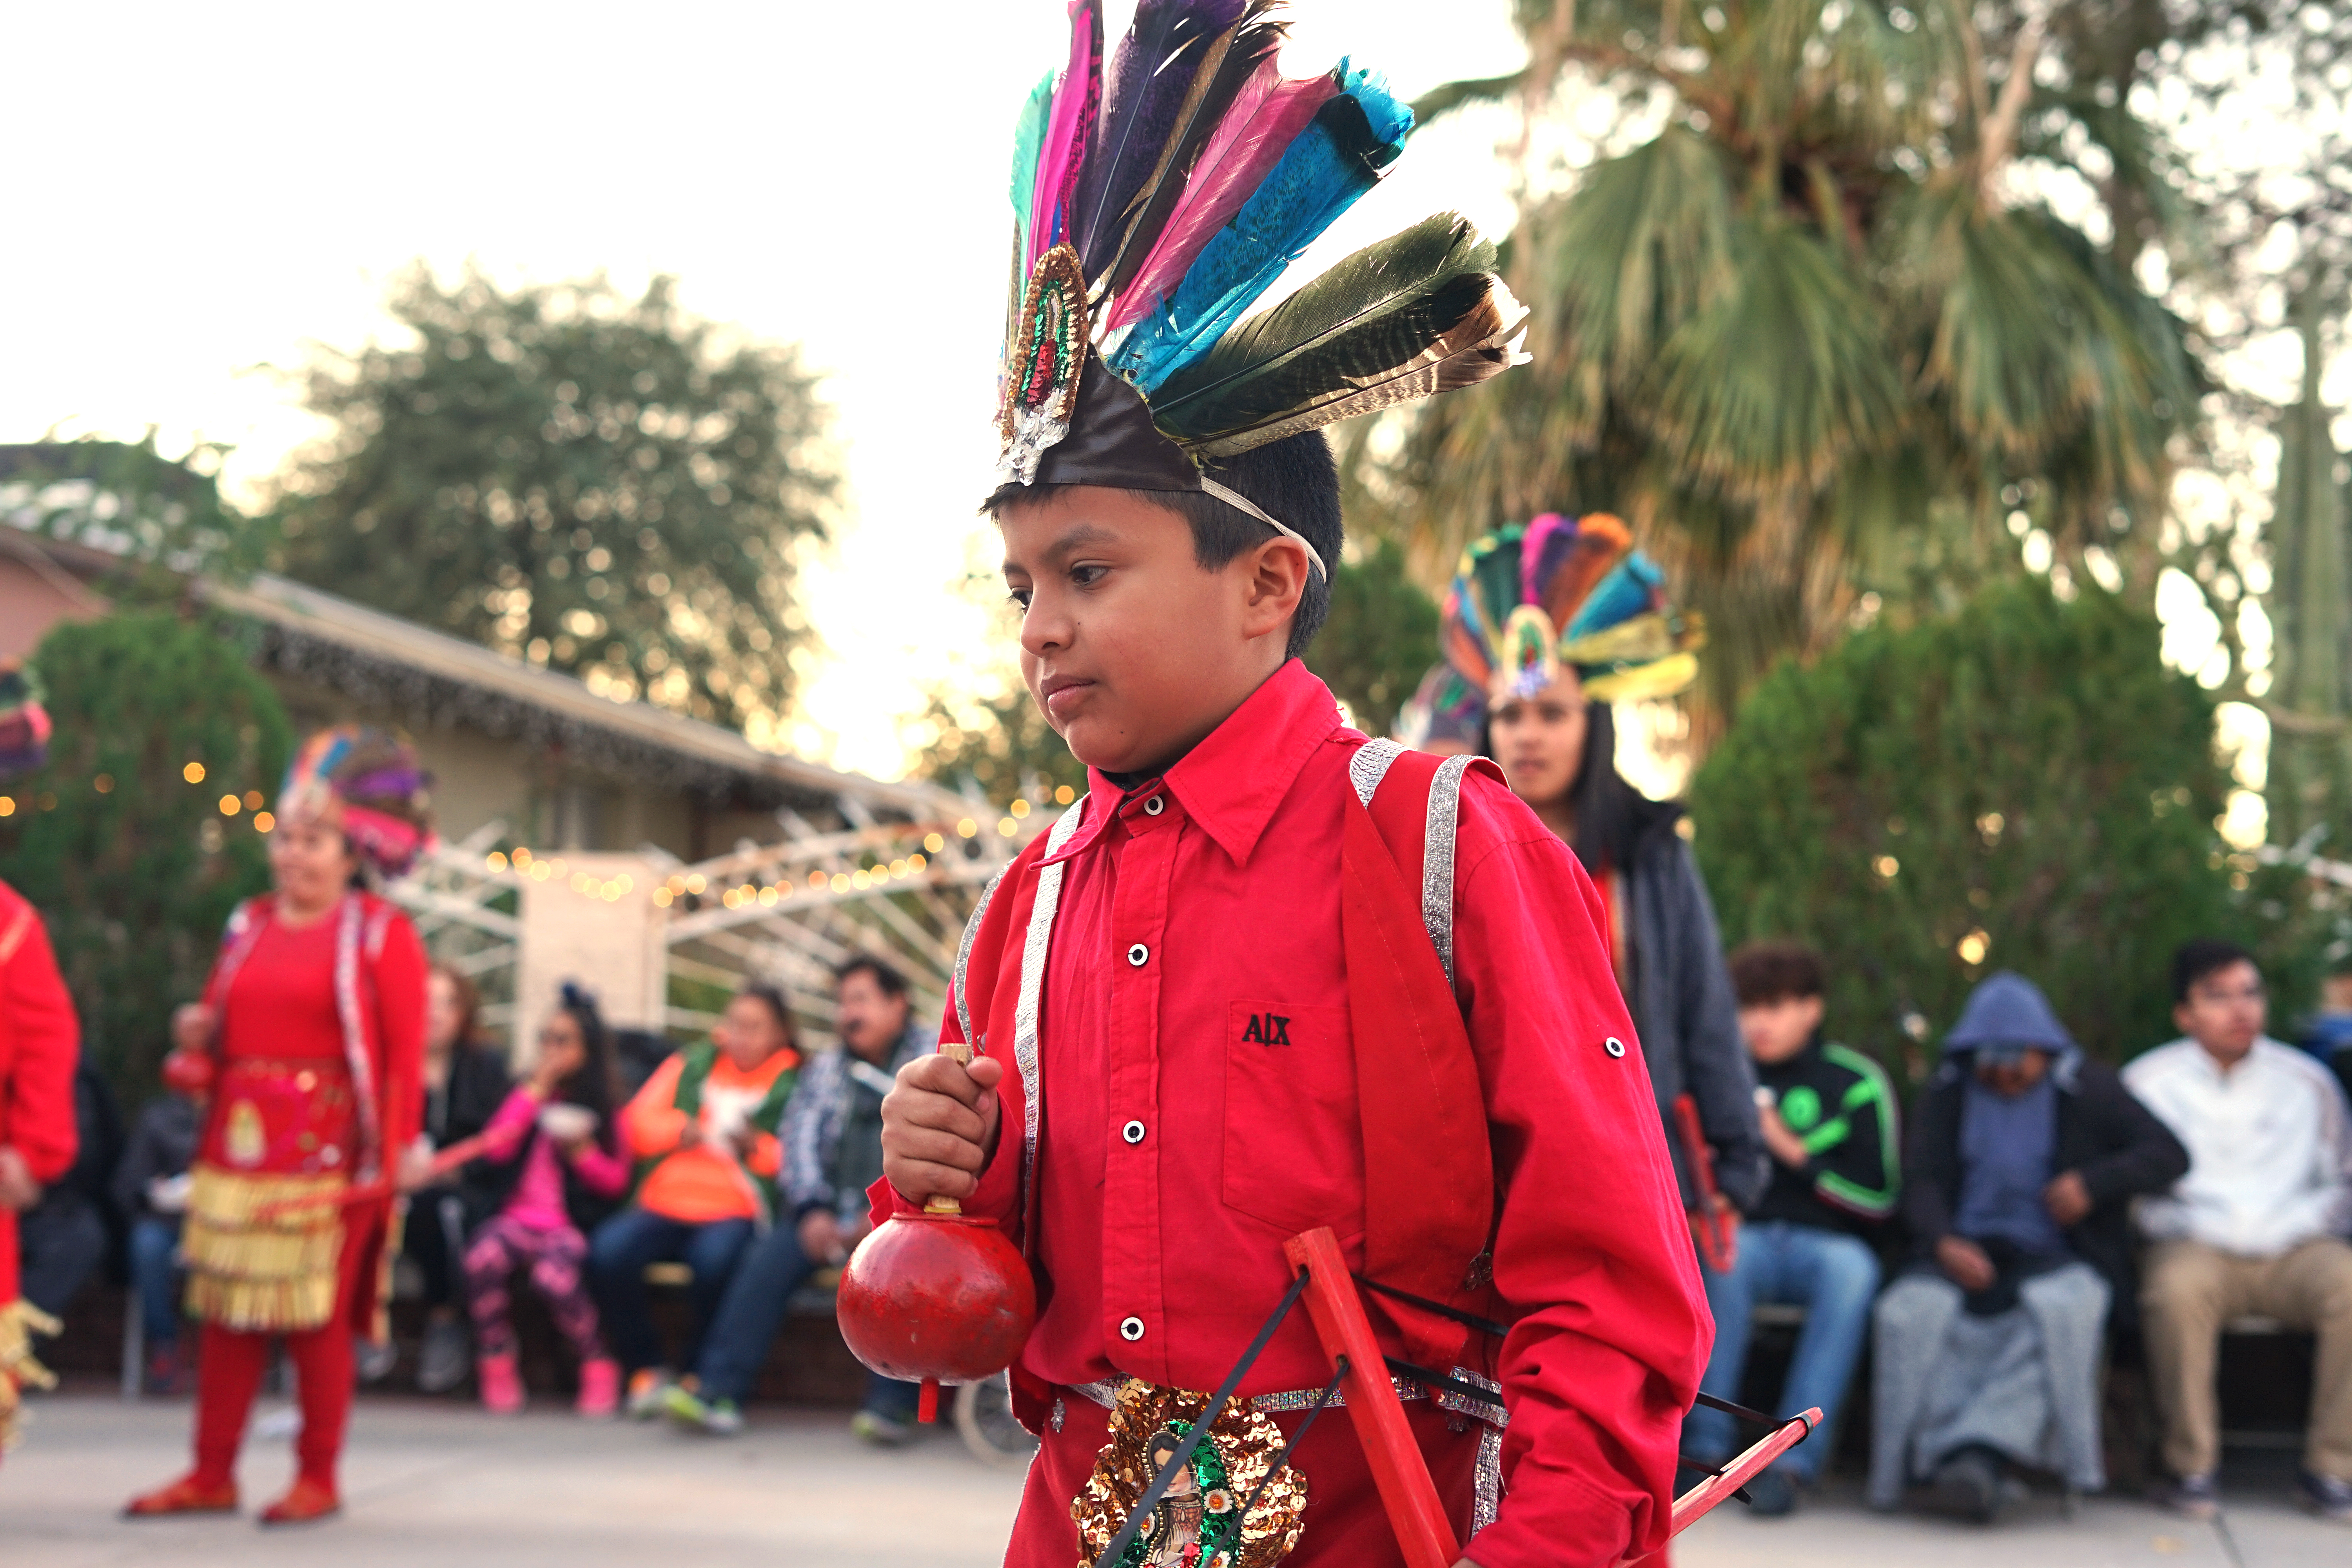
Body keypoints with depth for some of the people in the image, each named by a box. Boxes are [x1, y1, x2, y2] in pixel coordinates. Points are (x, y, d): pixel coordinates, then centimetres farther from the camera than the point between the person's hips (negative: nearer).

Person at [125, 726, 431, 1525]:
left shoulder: (380, 934, -3)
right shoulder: (249, 925, 13)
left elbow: (405, 1054, -7)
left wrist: (392, 1154, -13)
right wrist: (198, 1034, -1)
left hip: (327, 1155, -5)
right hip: (237, 1148, 5)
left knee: (318, 1320, 0)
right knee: (227, 1311, 6)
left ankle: (318, 1480, 11)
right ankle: (212, 1475, 14)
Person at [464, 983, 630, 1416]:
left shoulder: (604, 1106, 8)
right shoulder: (526, 1093, 15)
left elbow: (616, 1181, 9)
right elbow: (494, 1149, -1)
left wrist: (582, 1153, -10)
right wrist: (535, 1091, -2)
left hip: (572, 1225, -2)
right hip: (518, 1216, 2)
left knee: (555, 1275, -36)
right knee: (483, 1256, -33)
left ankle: (598, 1365, -9)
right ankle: (497, 1363, -12)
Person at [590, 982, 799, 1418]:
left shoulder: (794, 1086, 11)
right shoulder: (692, 1066, 18)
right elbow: (639, 1124, 11)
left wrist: (758, 1147, -14)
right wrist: (682, 1130, -8)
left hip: (733, 1214, -3)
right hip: (664, 1205, 3)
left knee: (716, 1260, -38)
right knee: (608, 1251, -28)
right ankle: (646, 1371, -9)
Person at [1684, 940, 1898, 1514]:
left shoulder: (1857, 1083, 7)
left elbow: (1879, 1199, 1)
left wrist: (1794, 1151, -7)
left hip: (1825, 1242, -1)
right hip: (1747, 1234, 1)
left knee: (1852, 1268, -36)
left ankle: (1794, 1459, -38)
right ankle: (1708, 1442, -32)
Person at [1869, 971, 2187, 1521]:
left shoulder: (2087, 1089, 9)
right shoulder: (1946, 1097, 14)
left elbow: (2169, 1154, 3)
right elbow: (1921, 1181, 3)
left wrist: (2093, 1184, -13)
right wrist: (1943, 1241, -18)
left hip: (2056, 1258, -1)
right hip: (1967, 1256, 1)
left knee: (2062, 1309, -39)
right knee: (1912, 1312, -34)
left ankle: (1980, 1449, -46)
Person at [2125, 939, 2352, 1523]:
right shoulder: (2149, 1082, 8)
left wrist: (2305, 1223, 2)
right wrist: (2198, 1226, -7)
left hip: (2293, 1249, 2)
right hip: (2197, 1249, -2)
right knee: (2179, 1291, -37)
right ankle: (2192, 1468, -22)